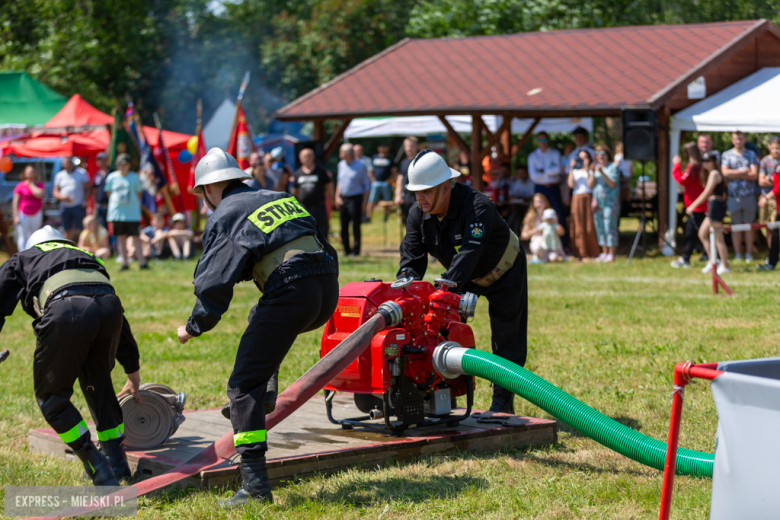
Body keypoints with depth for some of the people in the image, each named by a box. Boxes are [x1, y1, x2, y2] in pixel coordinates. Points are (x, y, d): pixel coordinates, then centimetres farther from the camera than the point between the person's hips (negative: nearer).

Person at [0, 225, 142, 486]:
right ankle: (118, 463, 30)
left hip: (66, 310, -4)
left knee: (51, 397, 14)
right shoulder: (87, 257, 43)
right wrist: (133, 372, 51)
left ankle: (101, 473, 11)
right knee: (98, 384, 27)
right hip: (109, 305, 4)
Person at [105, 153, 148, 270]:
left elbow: (139, 194, 12)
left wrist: (136, 204, 4)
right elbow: (109, 193, 14)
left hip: (132, 213, -1)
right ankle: (124, 262, 6)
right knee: (121, 238, 2)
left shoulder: (134, 177, 5)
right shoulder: (112, 177, 5)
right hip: (117, 212, 1)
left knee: (136, 237, -6)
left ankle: (142, 261, -7)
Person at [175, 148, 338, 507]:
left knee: (245, 384, 0)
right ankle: (262, 402, 34)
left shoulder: (224, 218, 7)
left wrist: (193, 329, 16)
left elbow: (214, 285, 0)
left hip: (290, 294, -7)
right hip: (328, 291, 7)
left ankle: (255, 483, -9)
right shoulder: (282, 198, 27)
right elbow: (325, 251, 31)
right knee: (263, 318, 38)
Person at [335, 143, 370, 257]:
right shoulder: (341, 165, 10)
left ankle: (356, 250, 5)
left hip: (355, 198, -5)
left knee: (356, 226, -3)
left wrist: (364, 201, -8)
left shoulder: (361, 166, -6)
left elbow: (367, 184, -3)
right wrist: (337, 197, 9)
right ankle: (346, 249, 15)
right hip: (343, 199, 5)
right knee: (344, 226, 6)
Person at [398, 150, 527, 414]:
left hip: (504, 272, -6)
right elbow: (412, 256, -20)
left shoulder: (477, 206, -38)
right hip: (465, 277, 6)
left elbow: (469, 252, -50)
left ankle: (502, 401, 8)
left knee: (506, 339, -2)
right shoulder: (417, 214, -17)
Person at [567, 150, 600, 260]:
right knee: (579, 227, -2)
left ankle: (593, 253, -2)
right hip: (577, 199, 2)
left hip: (588, 198, -2)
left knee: (590, 225, -8)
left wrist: (587, 169, -7)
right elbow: (571, 185, 1)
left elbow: (590, 185, -5)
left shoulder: (591, 170, 9)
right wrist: (571, 169, -2)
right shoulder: (575, 171, 17)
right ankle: (581, 253, 1)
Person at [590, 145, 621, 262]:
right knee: (599, 227, 6)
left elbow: (612, 184, -13)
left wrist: (602, 173, -22)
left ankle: (612, 254, -5)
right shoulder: (595, 167, 14)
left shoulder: (613, 167, -2)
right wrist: (593, 174, -8)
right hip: (597, 201, 6)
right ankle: (604, 253, 13)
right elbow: (590, 185, 8)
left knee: (610, 226, -9)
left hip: (610, 201, -6)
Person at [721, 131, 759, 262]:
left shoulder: (751, 155, 7)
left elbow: (754, 175, -4)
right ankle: (737, 254, 7)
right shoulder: (726, 155, 7)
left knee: (749, 225, 2)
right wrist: (744, 171, -7)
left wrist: (735, 174, -7)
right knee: (736, 225, 2)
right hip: (734, 195, 0)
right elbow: (725, 173, -8)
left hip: (749, 195, 0)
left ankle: (749, 253, 8)